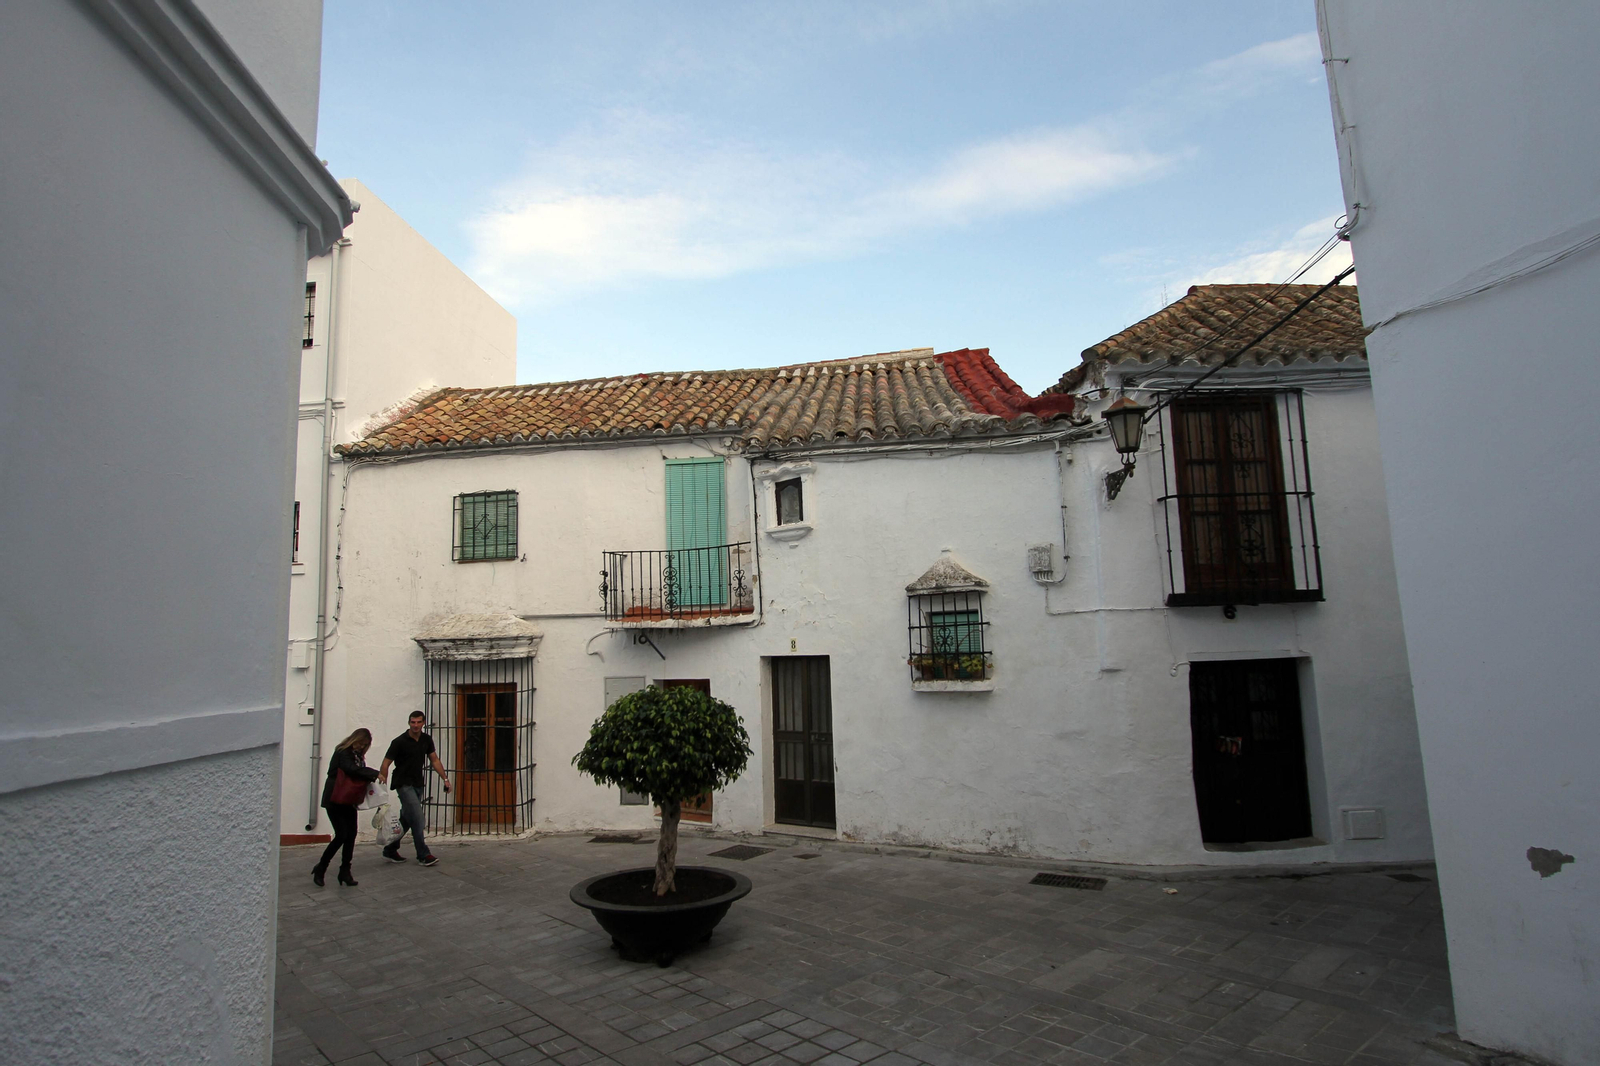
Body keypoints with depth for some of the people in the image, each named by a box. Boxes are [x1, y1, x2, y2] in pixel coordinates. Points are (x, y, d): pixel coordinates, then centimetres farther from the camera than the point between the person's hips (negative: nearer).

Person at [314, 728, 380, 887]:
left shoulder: (358, 755, 13)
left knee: (351, 835, 2)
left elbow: (361, 773, 9)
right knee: (341, 835, -10)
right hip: (334, 800, -8)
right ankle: (320, 868, 8)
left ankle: (345, 871, 11)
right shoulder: (343, 753, -12)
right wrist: (375, 774, -26)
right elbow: (352, 769, -28)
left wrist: (372, 776, -11)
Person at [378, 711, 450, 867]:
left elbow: (435, 760, 10)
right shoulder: (399, 742, -12)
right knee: (417, 818, -13)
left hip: (418, 784, 6)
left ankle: (390, 851, 27)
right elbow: (385, 764, -10)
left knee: (405, 820, 13)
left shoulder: (426, 740, 4)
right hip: (404, 785, -6)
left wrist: (445, 779, 3)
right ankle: (423, 855, -8)